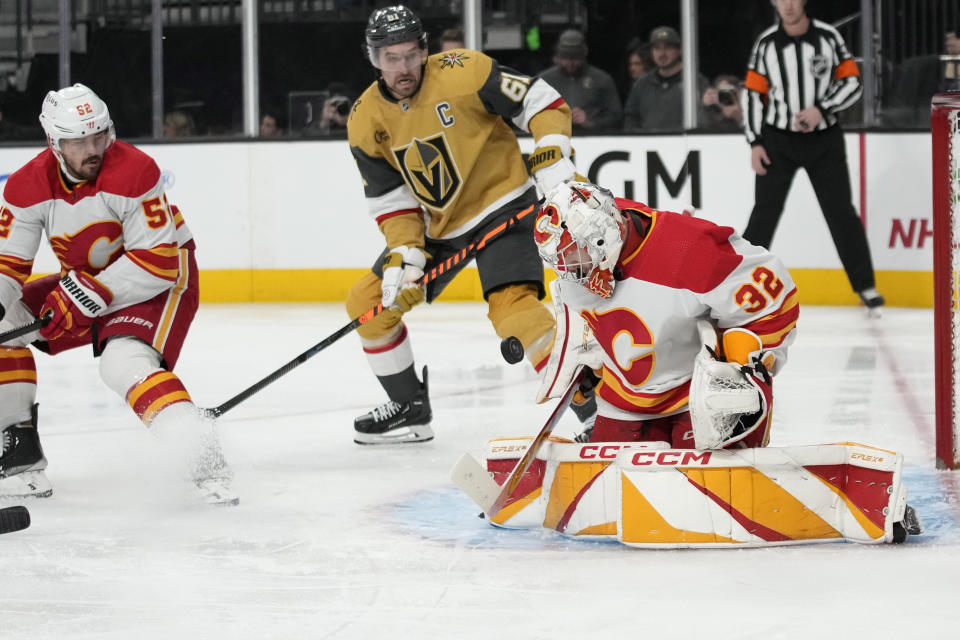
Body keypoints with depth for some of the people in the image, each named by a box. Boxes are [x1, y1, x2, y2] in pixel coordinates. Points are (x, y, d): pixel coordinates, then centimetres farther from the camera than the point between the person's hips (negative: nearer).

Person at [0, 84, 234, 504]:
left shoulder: (134, 172, -27)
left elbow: (159, 263, -29)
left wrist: (89, 294, -34)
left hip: (162, 279, -7)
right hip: (86, 281, 7)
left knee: (125, 363, -33)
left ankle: (208, 462, -41)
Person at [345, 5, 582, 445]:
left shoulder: (463, 73, -21)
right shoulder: (365, 122, -5)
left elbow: (542, 103, -16)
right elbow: (392, 201, -3)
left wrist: (553, 165, -27)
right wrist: (404, 258, -16)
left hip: (501, 205, -7)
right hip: (436, 224, 7)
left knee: (512, 306, -28)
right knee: (368, 303, 5)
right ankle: (410, 409, 20)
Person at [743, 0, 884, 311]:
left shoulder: (828, 37, -4)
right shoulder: (766, 43, -1)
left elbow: (852, 83, -3)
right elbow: (754, 94, 2)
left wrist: (821, 109, -16)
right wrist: (755, 143, -3)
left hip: (824, 141, 0)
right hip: (777, 141, 0)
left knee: (841, 212, 1)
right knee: (765, 213, -2)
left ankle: (865, 286, 9)